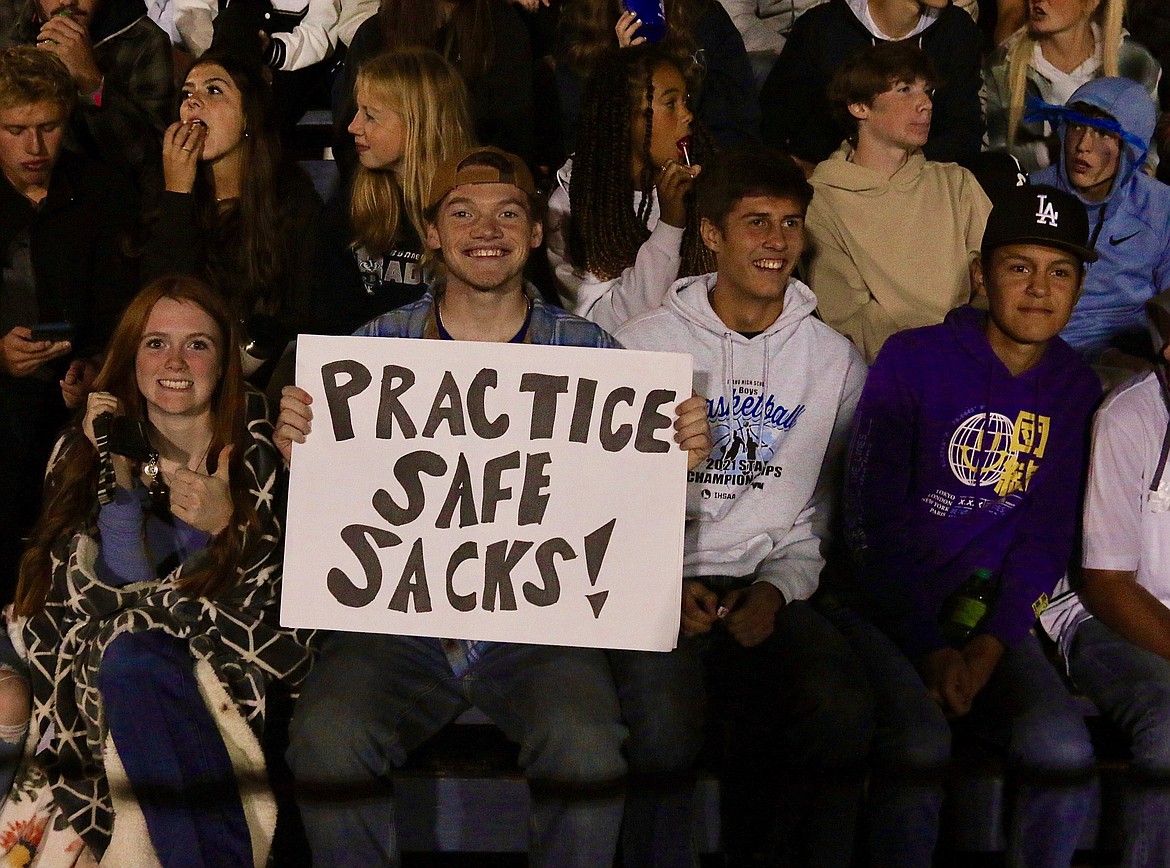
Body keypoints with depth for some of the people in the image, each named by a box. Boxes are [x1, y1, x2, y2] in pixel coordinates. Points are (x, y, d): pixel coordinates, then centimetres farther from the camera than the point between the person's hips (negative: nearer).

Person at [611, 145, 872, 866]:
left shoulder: (836, 362, 12)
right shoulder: (643, 345, 6)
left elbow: (825, 512, 13)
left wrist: (777, 589, -4)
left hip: (772, 588, 2)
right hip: (658, 583, -2)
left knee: (844, 712, -29)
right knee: (663, 737, -32)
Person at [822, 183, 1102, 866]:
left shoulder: (1075, 388, 7)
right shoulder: (913, 360, -5)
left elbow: (1047, 534, 5)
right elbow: (873, 520, -7)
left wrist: (992, 643, -10)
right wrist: (930, 649, -13)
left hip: (987, 614, 3)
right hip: (878, 603, -3)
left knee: (1063, 746, -22)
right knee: (919, 741, -30)